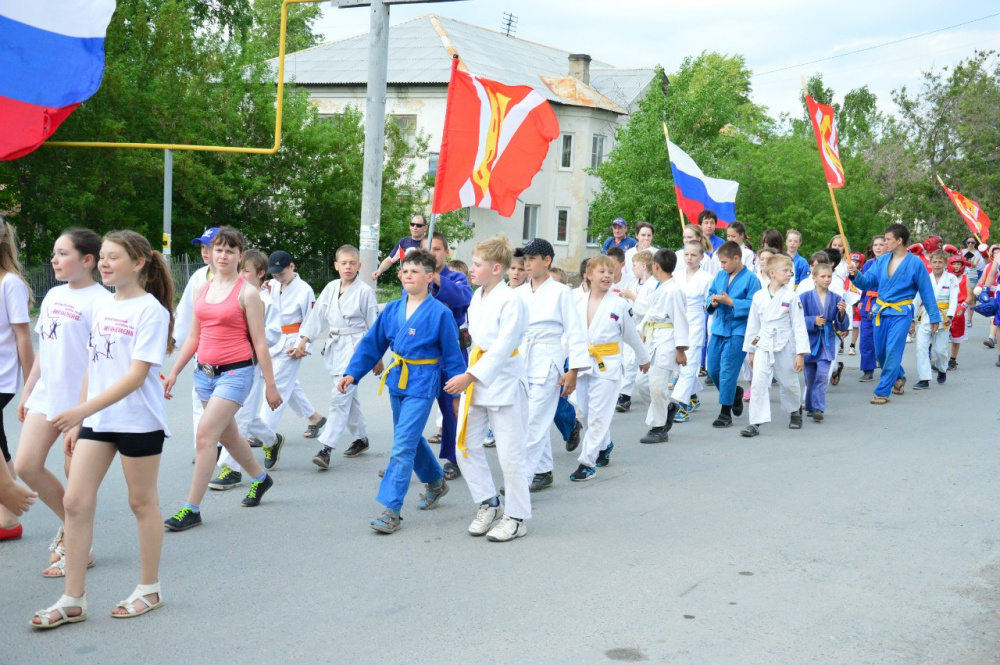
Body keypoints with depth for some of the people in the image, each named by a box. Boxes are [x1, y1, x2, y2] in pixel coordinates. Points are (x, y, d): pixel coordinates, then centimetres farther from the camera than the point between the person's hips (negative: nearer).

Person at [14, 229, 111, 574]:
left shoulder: (99, 300, -14)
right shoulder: (53, 295, 12)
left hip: (81, 399, -8)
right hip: (46, 394, 8)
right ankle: (68, 524, 24)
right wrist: (27, 391, 18)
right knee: (26, 465, 2)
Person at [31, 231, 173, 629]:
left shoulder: (150, 310, -12)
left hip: (139, 421, -7)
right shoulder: (103, 307, 11)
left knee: (142, 502, 6)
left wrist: (82, 410, -25)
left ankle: (149, 589, 21)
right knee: (75, 502, 1)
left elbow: (137, 375, -19)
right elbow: (93, 368, 16)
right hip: (97, 420, 7)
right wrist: (77, 421, 13)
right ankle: (73, 600, 8)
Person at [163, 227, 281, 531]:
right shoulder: (203, 290, 10)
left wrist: (270, 385, -6)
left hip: (235, 372, -7)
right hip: (205, 372, 7)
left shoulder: (247, 293, -7)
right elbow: (193, 337, 15)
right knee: (227, 435, 19)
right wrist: (174, 372, 11)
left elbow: (259, 343, -7)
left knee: (205, 434, -14)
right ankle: (260, 478, 43)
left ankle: (192, 509, -9)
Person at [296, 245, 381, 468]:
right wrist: (304, 339, 0)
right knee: (349, 396, 16)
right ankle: (361, 438, 33)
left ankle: (326, 448, -18)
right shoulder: (331, 288, 8)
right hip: (334, 346, 6)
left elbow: (373, 325, -3)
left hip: (355, 347, -6)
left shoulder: (365, 291, -7)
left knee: (340, 397, -14)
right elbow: (318, 315, 10)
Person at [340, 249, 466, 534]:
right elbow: (372, 343, 10)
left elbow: (453, 355, -5)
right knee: (412, 439, 21)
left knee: (403, 446, -11)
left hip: (422, 385, -6)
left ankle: (391, 510, -8)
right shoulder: (392, 310, 3)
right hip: (397, 381, 6)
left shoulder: (440, 313, -11)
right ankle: (436, 481, 45)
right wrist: (352, 373, 2)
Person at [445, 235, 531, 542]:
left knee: (509, 453, -1)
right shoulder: (477, 296, 9)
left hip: (504, 381, -8)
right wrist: (468, 378, 16)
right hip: (474, 380, 8)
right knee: (466, 445, 9)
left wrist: (470, 376, -24)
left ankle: (516, 518, 12)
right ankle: (488, 503, 26)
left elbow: (503, 347, -21)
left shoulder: (511, 301, -16)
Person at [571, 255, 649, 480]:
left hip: (607, 366, -4)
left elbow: (631, 334, 6)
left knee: (598, 414, -8)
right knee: (584, 412, 12)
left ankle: (588, 462, -4)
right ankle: (605, 445, 36)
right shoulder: (579, 304, 5)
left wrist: (643, 358, 16)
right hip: (583, 364, 4)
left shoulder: (618, 304, -4)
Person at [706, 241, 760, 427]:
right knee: (713, 370, 11)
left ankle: (725, 413, 3)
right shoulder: (720, 276, 8)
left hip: (737, 332, -7)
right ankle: (735, 393, 37)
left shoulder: (750, 279, -12)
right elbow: (711, 294, 18)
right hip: (718, 329, 7)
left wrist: (730, 302, -22)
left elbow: (754, 306, -19)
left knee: (727, 371, -7)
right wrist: (713, 302, -5)